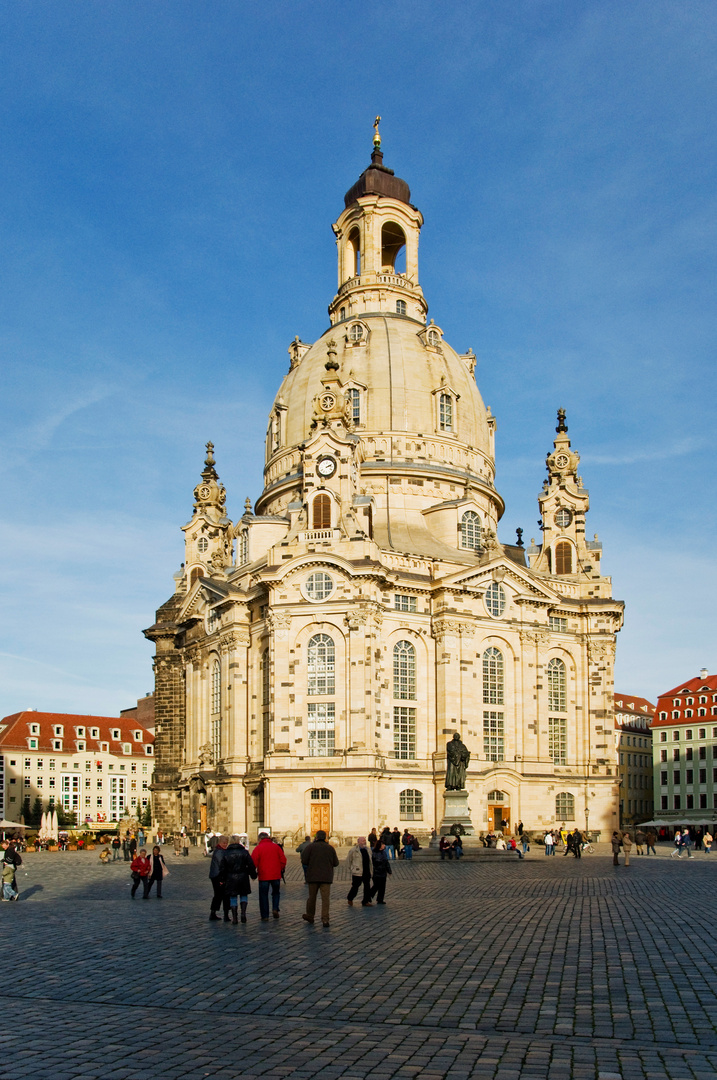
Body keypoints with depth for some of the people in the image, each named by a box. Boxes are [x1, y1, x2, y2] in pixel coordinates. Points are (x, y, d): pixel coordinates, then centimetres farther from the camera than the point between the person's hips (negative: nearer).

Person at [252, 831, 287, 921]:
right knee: (276, 892, 21)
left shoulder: (258, 848, -5)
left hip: (263, 876, -2)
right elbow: (283, 860, 3)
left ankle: (265, 916, 6)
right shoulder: (276, 847, 4)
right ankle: (275, 908, 1)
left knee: (263, 895, 6)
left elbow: (254, 862, -9)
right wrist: (280, 869, 16)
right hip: (276, 875, 2)